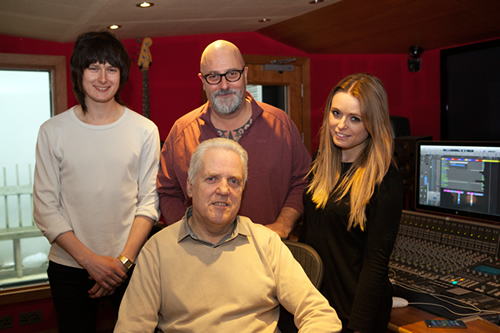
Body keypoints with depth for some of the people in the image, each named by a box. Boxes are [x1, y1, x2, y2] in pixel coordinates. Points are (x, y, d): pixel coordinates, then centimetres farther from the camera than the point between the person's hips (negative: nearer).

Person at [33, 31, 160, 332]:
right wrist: (89, 259, -12)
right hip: (68, 265, 0)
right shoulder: (53, 131, -3)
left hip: (131, 264, 0)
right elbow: (45, 207, -4)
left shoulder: (145, 130, -3)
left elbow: (149, 200, -3)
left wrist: (124, 260, -11)